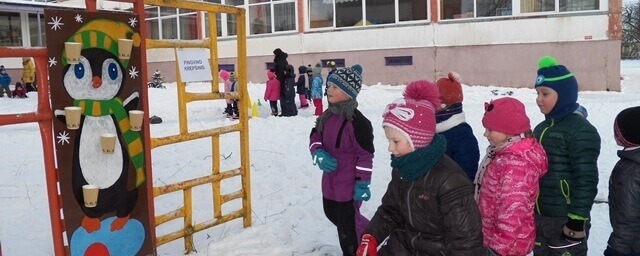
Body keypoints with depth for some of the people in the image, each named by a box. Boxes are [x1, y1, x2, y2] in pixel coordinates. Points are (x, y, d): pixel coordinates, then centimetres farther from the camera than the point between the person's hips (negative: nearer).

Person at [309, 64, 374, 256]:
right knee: (332, 213, 25)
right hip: (330, 180, 9)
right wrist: (319, 154, -13)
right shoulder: (327, 116, 3)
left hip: (349, 183, -9)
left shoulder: (357, 121, -22)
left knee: (347, 223, 5)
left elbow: (365, 155, -19)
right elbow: (315, 137, 9)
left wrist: (362, 184, -16)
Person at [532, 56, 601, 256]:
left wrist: (577, 221, -19)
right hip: (538, 217, 8)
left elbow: (586, 181, -19)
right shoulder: (542, 128, 9)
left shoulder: (581, 131, -16)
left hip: (565, 220, -8)